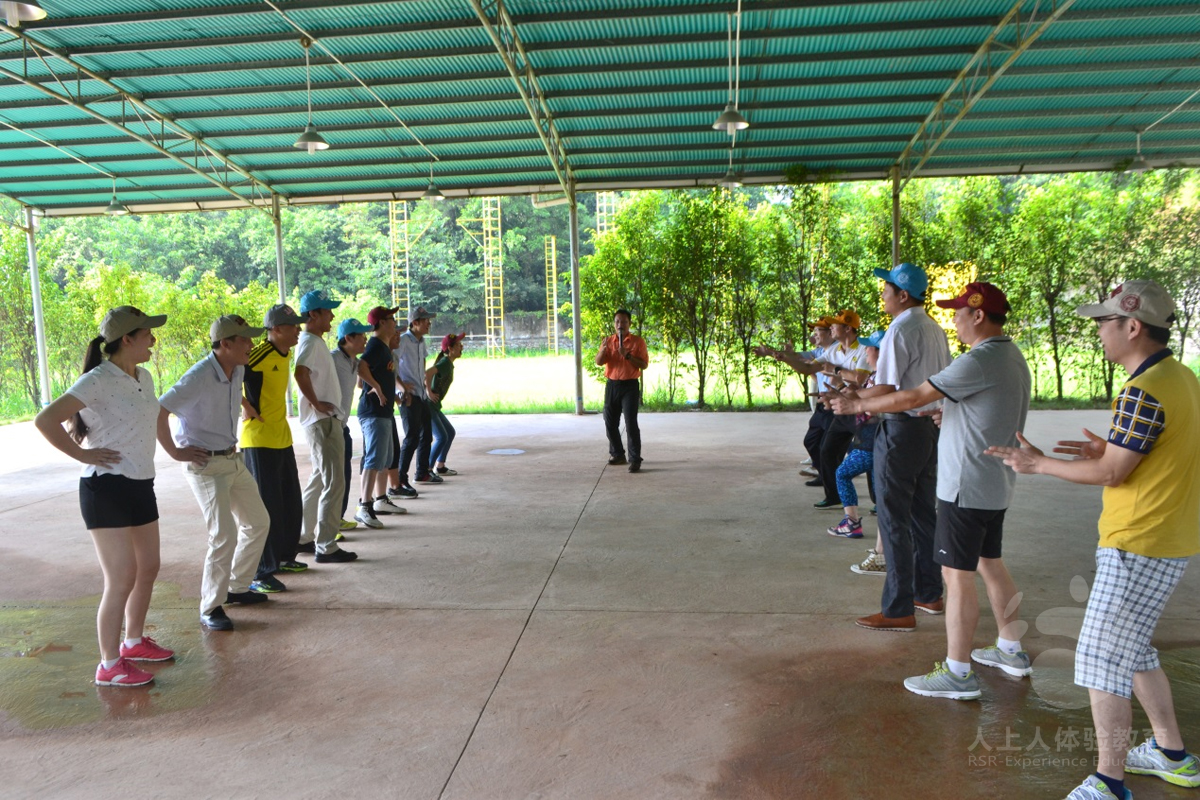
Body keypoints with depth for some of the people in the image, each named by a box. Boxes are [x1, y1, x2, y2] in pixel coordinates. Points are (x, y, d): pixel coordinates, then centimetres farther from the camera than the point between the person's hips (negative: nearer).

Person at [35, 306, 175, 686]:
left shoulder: (144, 378, 8)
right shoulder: (98, 381, -16)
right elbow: (45, 420, -24)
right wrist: (83, 454, -17)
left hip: (140, 486, 8)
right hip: (106, 488, -8)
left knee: (149, 568, 17)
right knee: (122, 580, -5)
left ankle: (134, 641, 35)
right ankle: (109, 666, 8)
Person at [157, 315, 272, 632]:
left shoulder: (237, 370, 2)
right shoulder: (199, 377, -23)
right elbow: (157, 412, -25)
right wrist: (175, 452, -18)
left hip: (234, 460, 9)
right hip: (206, 465, -9)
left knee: (258, 522, 15)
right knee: (224, 535, -14)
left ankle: (237, 587, 29)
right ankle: (210, 608, 0)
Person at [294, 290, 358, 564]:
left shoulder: (316, 342, 16)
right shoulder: (310, 342, -15)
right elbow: (301, 373, -32)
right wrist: (317, 404, -23)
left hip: (328, 420, 10)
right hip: (323, 421, -10)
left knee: (319, 481, 19)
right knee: (334, 484, -6)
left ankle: (297, 537, 28)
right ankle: (326, 547, 1)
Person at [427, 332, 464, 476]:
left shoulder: (449, 363, 12)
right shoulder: (445, 362, -18)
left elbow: (430, 374, 26)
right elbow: (428, 373, -36)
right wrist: (429, 392, -25)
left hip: (434, 406, 10)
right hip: (427, 405, -10)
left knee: (450, 432, 17)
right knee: (442, 437, -12)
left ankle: (439, 466, 26)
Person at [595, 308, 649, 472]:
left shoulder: (638, 341, 0)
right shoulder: (608, 341, 10)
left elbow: (644, 364, -6)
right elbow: (598, 362, -1)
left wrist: (627, 355, -18)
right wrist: (603, 349, -20)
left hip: (630, 386, -4)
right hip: (611, 385, 4)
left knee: (631, 424, -10)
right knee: (610, 422, 9)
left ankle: (635, 460, -6)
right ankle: (618, 455, 25)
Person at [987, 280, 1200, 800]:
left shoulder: (1144, 392, -21)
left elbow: (1110, 474, -18)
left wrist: (1039, 464, -7)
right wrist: (1111, 449, 9)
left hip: (1139, 547, -10)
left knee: (1100, 660, -1)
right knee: (1131, 650, 23)